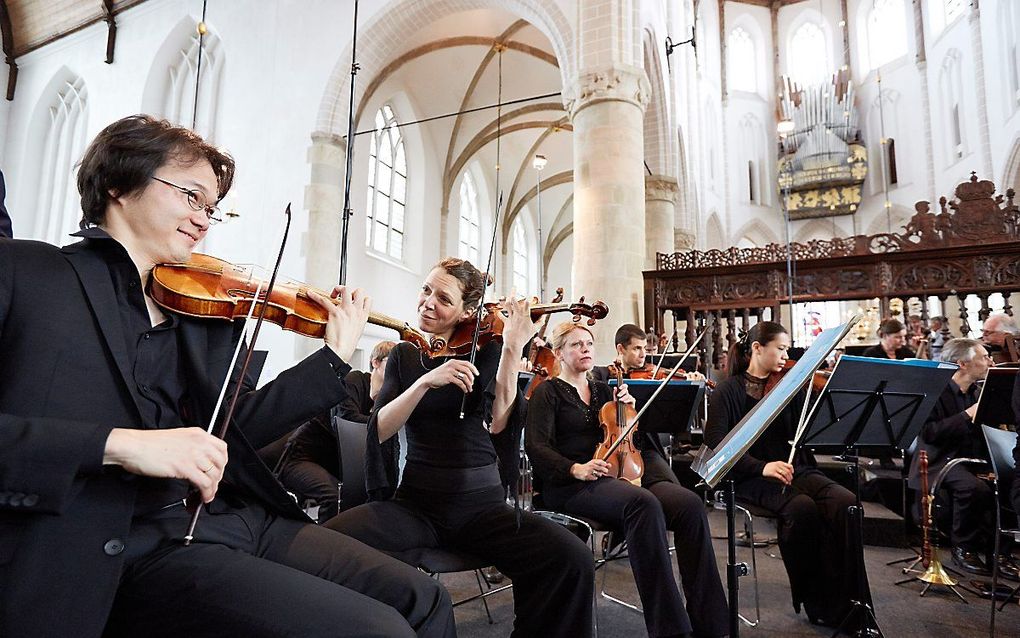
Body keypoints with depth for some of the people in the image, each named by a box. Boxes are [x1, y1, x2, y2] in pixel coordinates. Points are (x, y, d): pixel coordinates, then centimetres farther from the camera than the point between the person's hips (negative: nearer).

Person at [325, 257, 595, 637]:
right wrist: (427, 381, -19)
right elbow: (379, 431, -5)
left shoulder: (486, 351, 3)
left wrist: (512, 350, -21)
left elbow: (499, 426, -12)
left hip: (481, 503, -1)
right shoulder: (404, 355, 10)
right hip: (414, 502, 1)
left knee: (573, 561, -26)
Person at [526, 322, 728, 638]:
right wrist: (575, 468, -25)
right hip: (570, 485, -5)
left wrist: (629, 407, 3)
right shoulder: (549, 392, 5)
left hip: (617, 477, 6)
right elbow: (536, 446, -9)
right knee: (643, 503, -36)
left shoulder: (602, 389, 22)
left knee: (689, 503, -23)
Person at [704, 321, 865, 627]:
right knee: (802, 507, -31)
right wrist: (762, 466, -26)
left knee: (845, 502, -24)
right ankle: (814, 600, -9)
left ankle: (845, 602, -13)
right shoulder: (728, 390, 0)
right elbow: (716, 442, -13)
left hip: (795, 469, 4)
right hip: (752, 477, -4)